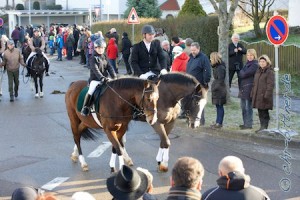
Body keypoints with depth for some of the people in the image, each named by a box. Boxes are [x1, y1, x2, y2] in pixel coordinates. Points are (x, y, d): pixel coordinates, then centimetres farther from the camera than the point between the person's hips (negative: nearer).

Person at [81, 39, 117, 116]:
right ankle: (85, 107, -15)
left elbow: (109, 67, 6)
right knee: (91, 91, -26)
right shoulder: (93, 58, -6)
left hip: (104, 79, 6)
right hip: (95, 80, -6)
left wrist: (114, 76, -11)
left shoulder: (104, 57, 13)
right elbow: (95, 70, -18)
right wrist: (102, 78, -31)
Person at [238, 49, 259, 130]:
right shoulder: (247, 63, 16)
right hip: (243, 88, 9)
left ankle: (249, 124, 3)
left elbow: (244, 74, -18)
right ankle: (245, 123, 24)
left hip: (249, 88, -9)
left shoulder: (255, 65, -12)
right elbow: (241, 74, 13)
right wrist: (242, 74, -6)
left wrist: (241, 73, 0)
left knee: (248, 107, -3)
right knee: (243, 106, 14)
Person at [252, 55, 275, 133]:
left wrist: (267, 95, -19)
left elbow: (270, 85, -15)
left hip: (264, 96, -8)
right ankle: (262, 126, 19)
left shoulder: (270, 72, -10)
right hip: (258, 96, 8)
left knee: (264, 112, -3)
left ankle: (265, 127, 3)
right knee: (260, 112, 11)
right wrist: (253, 93, 17)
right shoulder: (258, 71, 15)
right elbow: (255, 83, 21)